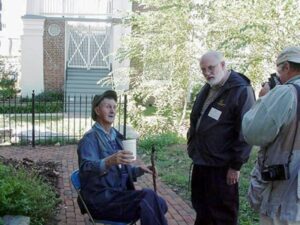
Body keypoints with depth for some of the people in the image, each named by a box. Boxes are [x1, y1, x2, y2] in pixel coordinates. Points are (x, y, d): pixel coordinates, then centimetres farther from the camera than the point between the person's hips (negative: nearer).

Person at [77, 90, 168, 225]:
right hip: (100, 199, -7)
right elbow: (87, 167, -28)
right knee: (148, 196, -28)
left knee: (159, 204, -19)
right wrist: (110, 161, -47)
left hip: (119, 194, 7)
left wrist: (139, 170, 5)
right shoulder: (90, 138, -8)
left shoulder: (116, 136, 16)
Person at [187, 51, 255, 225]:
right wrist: (191, 145, 16)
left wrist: (236, 165, -17)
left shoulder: (241, 91, -16)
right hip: (200, 161, 8)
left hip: (221, 166, -8)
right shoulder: (207, 89, 10)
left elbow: (245, 132, -18)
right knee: (201, 206, 21)